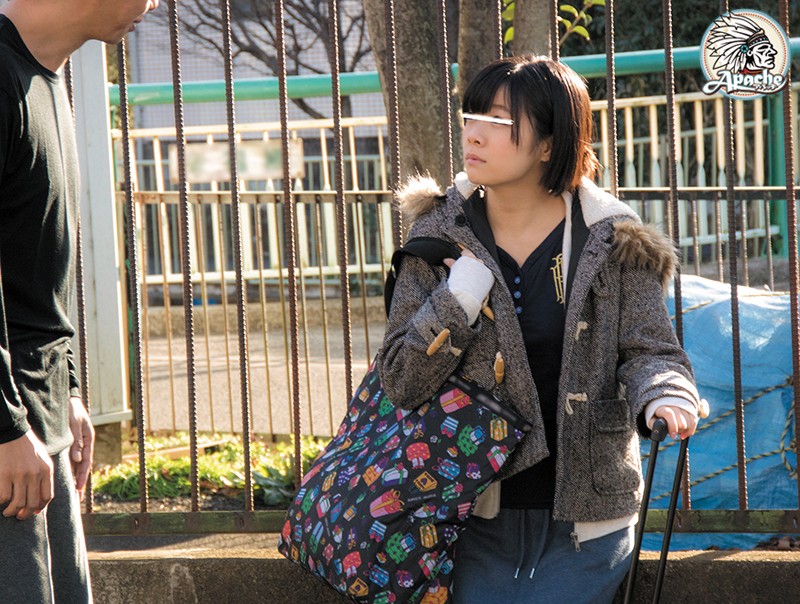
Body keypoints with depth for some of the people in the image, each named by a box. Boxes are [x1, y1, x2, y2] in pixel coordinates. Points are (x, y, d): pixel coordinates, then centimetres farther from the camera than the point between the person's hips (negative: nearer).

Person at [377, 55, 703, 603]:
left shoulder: (611, 244, -5)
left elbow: (650, 351, -1)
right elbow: (400, 383, -2)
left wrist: (663, 396, -24)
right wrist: (455, 304, -16)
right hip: (479, 520, 2)